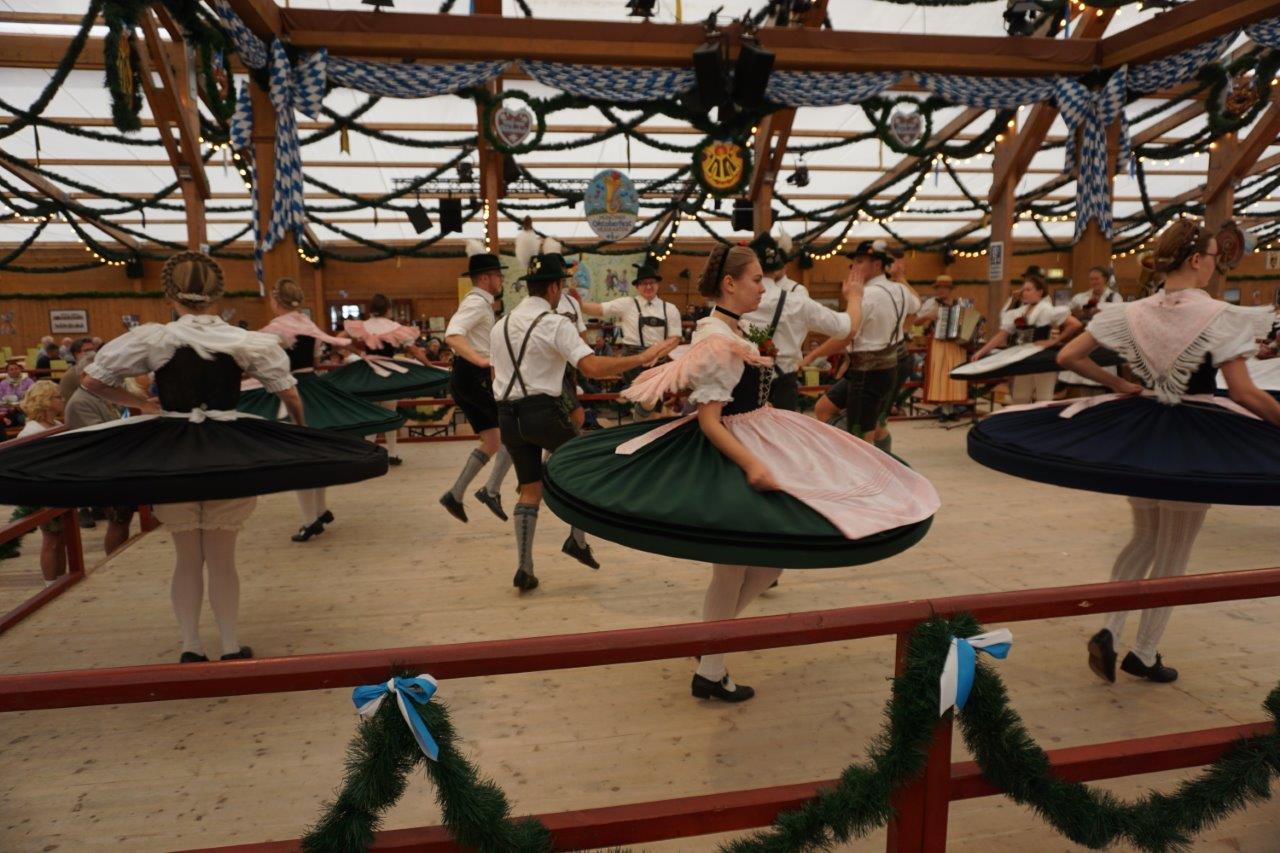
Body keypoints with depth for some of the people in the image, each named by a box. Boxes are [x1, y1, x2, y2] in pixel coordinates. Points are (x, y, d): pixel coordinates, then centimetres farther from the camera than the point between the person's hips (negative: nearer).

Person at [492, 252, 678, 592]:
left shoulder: (500, 325, 12)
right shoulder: (555, 324, -10)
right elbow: (592, 366, -24)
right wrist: (642, 357, -23)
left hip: (507, 415, 6)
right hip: (543, 411, -6)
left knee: (529, 489, 16)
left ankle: (524, 567, 15)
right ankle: (577, 539, 14)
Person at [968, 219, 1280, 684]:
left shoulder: (1132, 313, -2)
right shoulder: (1221, 316, -14)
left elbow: (1067, 356, -2)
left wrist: (1117, 385, 7)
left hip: (1137, 430, 4)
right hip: (1194, 439, -4)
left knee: (1145, 538, 22)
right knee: (1174, 554, 12)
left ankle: (1107, 630, 7)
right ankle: (1144, 654, 20)